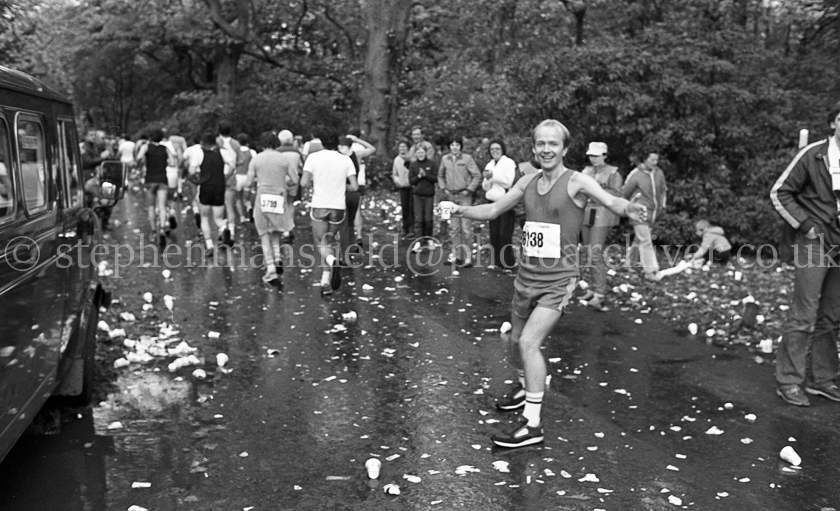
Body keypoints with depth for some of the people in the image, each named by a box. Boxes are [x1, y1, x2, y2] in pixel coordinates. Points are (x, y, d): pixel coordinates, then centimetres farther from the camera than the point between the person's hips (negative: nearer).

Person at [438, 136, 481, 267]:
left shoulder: (467, 158, -7)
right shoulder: (445, 159, 6)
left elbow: (477, 175, -8)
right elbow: (440, 176, 19)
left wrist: (469, 189, -11)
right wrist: (443, 188, 6)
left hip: (464, 196, -4)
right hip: (451, 196, 4)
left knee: (466, 227, -6)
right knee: (453, 228, 10)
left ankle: (467, 257, 0)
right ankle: (455, 256, 18)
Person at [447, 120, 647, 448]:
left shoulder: (576, 182, -11)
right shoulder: (528, 182, 6)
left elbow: (611, 201, -26)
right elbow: (493, 210, 14)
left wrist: (628, 209, -48)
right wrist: (460, 210, -2)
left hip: (558, 281, -6)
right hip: (526, 276, 6)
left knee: (529, 342, -18)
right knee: (516, 340, 20)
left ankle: (532, 424, -9)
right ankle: (524, 389, 49)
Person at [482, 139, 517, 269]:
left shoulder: (509, 163, -4)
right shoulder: (489, 165, 14)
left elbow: (508, 182, -13)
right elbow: (485, 187, 13)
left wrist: (493, 175, -13)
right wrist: (487, 178, -7)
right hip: (493, 202, 6)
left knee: (505, 234, -8)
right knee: (494, 233, 7)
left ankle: (508, 262, 1)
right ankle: (496, 261, 15)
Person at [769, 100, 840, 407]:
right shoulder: (813, 155, -8)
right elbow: (779, 193, -4)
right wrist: (805, 225, -9)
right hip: (815, 243, -5)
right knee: (804, 317, -6)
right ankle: (789, 382, 1)